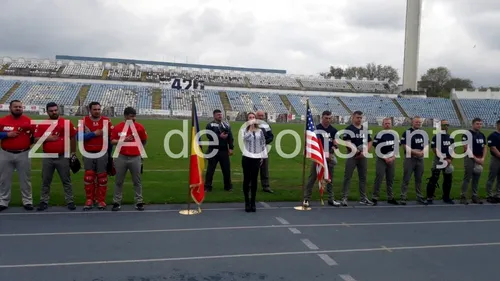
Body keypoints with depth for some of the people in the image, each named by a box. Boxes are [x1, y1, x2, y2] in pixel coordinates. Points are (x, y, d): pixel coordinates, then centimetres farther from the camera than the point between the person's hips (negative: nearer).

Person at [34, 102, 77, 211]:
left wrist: (73, 153, 5)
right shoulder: (41, 124, 2)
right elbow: (36, 140, 2)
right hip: (47, 157, 2)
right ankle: (44, 201, 20)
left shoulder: (66, 123, -1)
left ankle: (70, 201, 12)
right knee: (45, 181, 10)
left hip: (63, 157, -1)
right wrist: (47, 138, -15)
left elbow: (73, 138, 5)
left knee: (66, 180, 6)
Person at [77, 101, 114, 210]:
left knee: (102, 178, 5)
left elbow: (111, 138, 3)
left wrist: (109, 154, 5)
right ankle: (89, 200, 15)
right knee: (88, 178, 6)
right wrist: (94, 134, -18)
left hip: (102, 154, 0)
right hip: (88, 154, 0)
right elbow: (79, 137, -12)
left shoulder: (106, 121, -2)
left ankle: (101, 200, 14)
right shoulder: (84, 121, -2)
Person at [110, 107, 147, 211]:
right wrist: (123, 140, -14)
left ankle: (139, 202, 14)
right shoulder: (118, 127, -2)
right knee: (118, 181, 9)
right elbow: (112, 141, 0)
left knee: (137, 181, 6)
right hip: (121, 157, 0)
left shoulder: (140, 127, -2)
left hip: (136, 158, 0)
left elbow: (144, 141, 11)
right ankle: (116, 202, 18)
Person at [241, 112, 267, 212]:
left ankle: (253, 202, 13)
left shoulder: (260, 131, 8)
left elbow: (263, 143, 11)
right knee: (247, 179, 2)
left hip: (256, 158, 2)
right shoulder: (244, 130, 2)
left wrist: (263, 156, 7)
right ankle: (247, 202, 9)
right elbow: (245, 138, -20)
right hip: (247, 157, -1)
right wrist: (251, 127, -18)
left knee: (254, 180, 5)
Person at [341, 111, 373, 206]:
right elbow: (347, 143, -12)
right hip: (352, 156, -5)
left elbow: (369, 142, 11)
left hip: (363, 156, 5)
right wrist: (357, 151, -17)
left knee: (363, 177, 9)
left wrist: (364, 152, -5)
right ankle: (344, 198, -3)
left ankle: (363, 198, 18)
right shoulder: (348, 129, -3)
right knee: (347, 177, -5)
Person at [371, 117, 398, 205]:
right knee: (378, 180, -6)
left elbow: (396, 147, 15)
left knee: (390, 180, 11)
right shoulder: (379, 135, -10)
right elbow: (376, 149, -11)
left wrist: (393, 157, 0)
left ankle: (390, 198, 21)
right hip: (381, 160, -6)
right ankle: (374, 198, 1)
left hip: (392, 160, 6)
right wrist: (385, 158, -12)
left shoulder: (394, 135, 10)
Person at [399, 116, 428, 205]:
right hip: (410, 158, -6)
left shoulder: (423, 133, 11)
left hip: (420, 159, 6)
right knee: (406, 179, -3)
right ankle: (403, 198, 0)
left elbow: (426, 144, 13)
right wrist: (415, 152, -19)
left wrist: (423, 152, -7)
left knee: (419, 179, 12)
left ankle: (420, 198, 19)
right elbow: (404, 146, -13)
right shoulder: (407, 132, -8)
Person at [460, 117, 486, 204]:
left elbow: (485, 147, 16)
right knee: (467, 178, -6)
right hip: (469, 159, -6)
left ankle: (475, 196, 17)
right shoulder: (467, 134, -9)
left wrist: (482, 158, 1)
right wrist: (475, 158, -16)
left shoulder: (482, 135, 13)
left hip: (479, 160, 7)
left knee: (476, 179, 10)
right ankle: (463, 196, -1)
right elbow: (466, 148, -14)